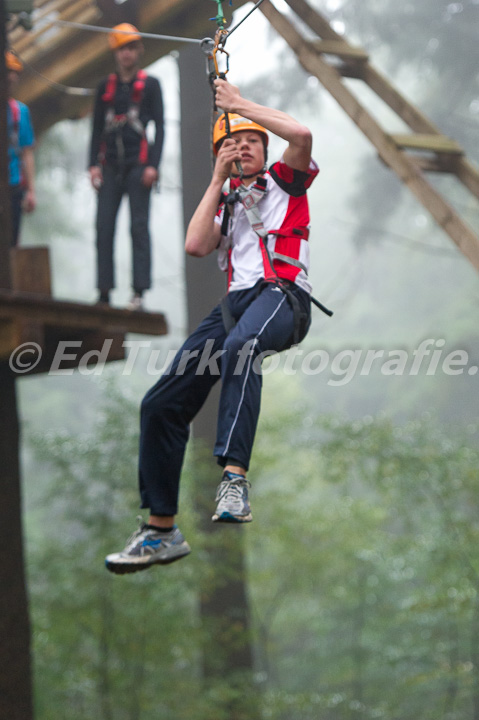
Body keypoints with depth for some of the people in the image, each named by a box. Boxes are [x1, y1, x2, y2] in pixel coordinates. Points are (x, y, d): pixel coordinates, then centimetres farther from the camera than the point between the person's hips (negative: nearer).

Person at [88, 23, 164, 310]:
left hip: (138, 165, -3)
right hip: (111, 166, 3)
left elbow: (160, 127, 3)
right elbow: (97, 127, 15)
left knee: (139, 227, -7)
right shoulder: (106, 86, 14)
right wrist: (94, 164, 4)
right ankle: (104, 291, -2)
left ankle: (139, 292, -9)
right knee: (104, 227, -3)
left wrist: (153, 165, -7)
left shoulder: (150, 85, 6)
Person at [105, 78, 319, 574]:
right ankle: (161, 531, 1)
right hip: (234, 303, 6)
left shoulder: (284, 181, 18)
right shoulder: (226, 203, 32)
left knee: (241, 344, -43)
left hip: (282, 295, -6)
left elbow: (301, 134, -4)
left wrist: (239, 103, 6)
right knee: (161, 403, -6)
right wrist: (218, 179, 16)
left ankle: (234, 476, -56)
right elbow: (196, 246, 12)